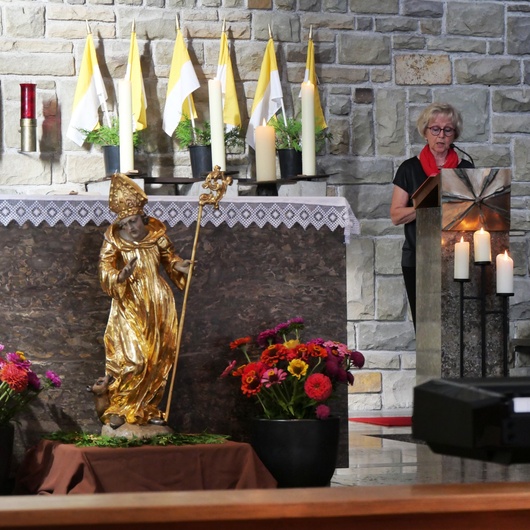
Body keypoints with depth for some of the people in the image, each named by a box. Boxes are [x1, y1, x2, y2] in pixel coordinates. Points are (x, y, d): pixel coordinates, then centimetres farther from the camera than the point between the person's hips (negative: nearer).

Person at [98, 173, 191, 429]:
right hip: (130, 307, -4)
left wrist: (179, 265, -11)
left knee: (159, 359, 7)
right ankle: (117, 409, 3)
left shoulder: (156, 234, -3)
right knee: (134, 359, -13)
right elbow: (105, 277, -17)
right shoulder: (113, 242, -11)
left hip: (158, 305, 4)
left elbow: (169, 259, 11)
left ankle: (149, 409, 20)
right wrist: (121, 275, -38)